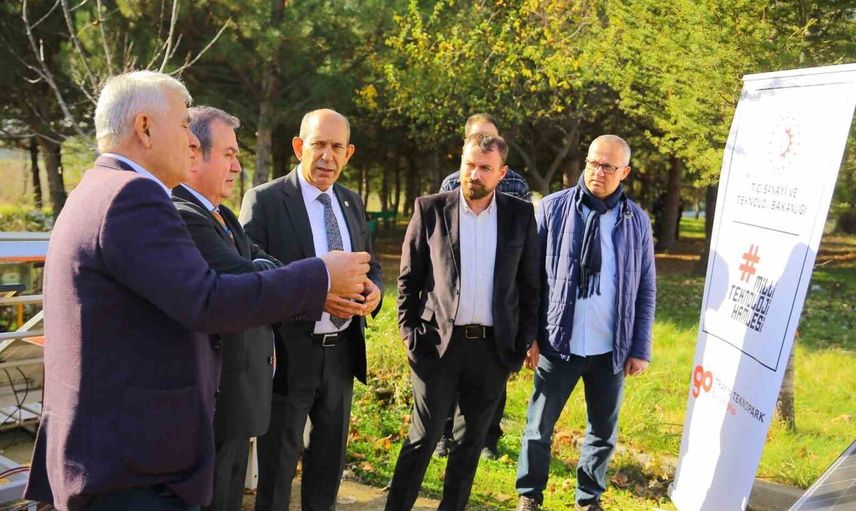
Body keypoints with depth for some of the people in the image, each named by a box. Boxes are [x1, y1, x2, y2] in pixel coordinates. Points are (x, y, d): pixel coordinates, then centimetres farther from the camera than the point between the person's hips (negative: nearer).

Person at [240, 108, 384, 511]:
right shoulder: (265, 200, -11)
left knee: (330, 459, 21)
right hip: (289, 354, -5)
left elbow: (370, 264, 15)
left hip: (342, 353, 6)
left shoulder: (352, 202, 8)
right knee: (278, 463, 12)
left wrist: (374, 289, -8)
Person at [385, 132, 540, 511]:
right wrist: (410, 333, -3)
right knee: (423, 436, 4)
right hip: (438, 342, -2)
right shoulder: (430, 209, -2)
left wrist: (524, 341, 3)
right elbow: (408, 277, 2)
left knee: (471, 439, 13)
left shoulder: (521, 215, 2)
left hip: (494, 347, 2)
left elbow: (530, 284, 7)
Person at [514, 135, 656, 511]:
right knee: (539, 427, 11)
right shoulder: (553, 208, -6)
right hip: (558, 344, -2)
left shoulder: (637, 220, 1)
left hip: (613, 350, 2)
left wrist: (641, 349, 2)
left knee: (604, 432, 16)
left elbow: (646, 290, 5)